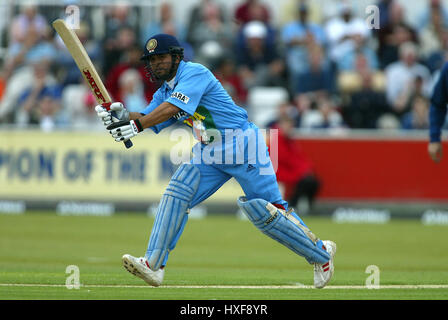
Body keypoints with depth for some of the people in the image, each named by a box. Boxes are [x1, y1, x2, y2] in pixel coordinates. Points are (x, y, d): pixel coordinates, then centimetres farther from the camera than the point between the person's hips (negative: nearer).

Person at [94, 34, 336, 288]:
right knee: (177, 194, -11)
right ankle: (154, 265, -14)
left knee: (267, 213, -7)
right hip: (209, 155, 8)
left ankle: (321, 252, 11)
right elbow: (145, 118, 0)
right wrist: (123, 116, -22)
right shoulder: (165, 92, 13)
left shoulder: (194, 73, -14)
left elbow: (172, 108, -29)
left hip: (242, 146, -8)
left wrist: (137, 126, -37)